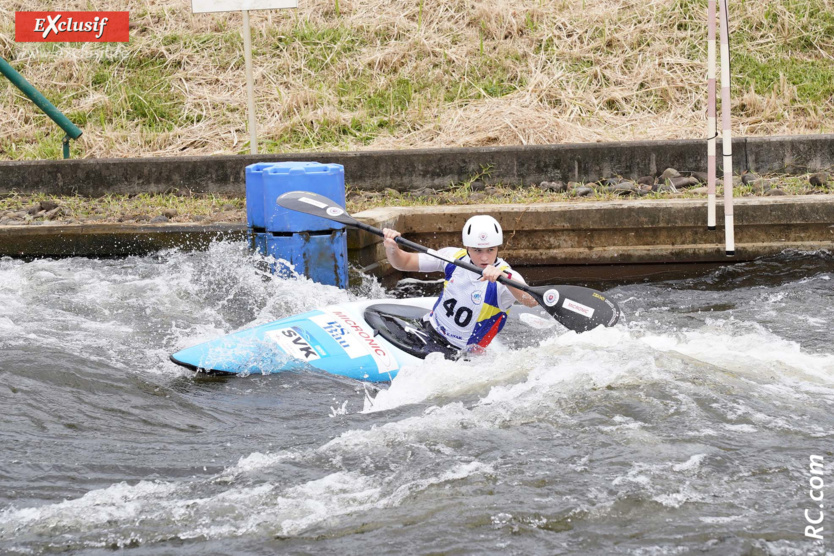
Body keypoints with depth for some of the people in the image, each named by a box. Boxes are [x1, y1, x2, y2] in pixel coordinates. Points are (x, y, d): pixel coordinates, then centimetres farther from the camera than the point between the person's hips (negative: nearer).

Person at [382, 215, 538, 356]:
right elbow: (403, 263, 1)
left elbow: (532, 301, -41)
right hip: (428, 329, 5)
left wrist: (504, 276, -57)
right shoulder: (454, 257, -5)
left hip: (461, 352, -5)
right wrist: (391, 247, -21)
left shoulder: (507, 277, -20)